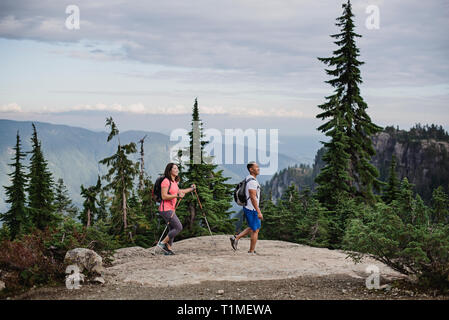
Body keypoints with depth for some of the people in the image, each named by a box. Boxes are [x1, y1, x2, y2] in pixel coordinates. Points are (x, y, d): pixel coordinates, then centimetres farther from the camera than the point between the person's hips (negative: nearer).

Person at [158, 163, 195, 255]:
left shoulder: (174, 182, 13)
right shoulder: (166, 181, -15)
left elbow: (179, 191, 32)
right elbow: (164, 196, -21)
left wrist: (191, 189, 35)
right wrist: (177, 196, -26)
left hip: (171, 209, 9)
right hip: (166, 209, -9)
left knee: (173, 229, 11)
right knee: (179, 227, -11)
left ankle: (168, 248, 16)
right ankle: (162, 243, -3)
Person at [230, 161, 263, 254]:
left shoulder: (248, 179, 12)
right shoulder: (252, 181, -20)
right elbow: (253, 198, -24)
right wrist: (259, 212, -24)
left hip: (248, 208, 10)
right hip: (252, 209, -10)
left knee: (252, 228, 21)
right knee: (255, 230, 1)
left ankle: (236, 238, 15)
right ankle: (251, 252, 10)